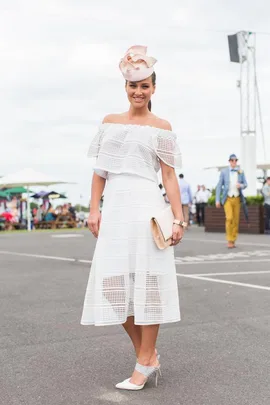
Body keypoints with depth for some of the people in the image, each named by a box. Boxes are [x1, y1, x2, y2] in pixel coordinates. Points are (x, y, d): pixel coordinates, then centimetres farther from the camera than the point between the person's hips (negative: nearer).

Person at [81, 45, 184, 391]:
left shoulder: (161, 127, 5)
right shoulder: (110, 122, 15)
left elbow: (169, 176, 1)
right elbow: (100, 170, 13)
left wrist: (179, 218, -7)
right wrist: (94, 209, 3)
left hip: (147, 207, -4)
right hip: (115, 208, 4)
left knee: (147, 280, -2)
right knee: (115, 283, 3)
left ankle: (144, 363, 9)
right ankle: (148, 355, 18)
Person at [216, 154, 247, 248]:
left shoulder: (240, 172, 4)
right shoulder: (224, 172, -2)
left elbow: (245, 184, 9)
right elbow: (219, 186, -1)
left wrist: (241, 185, -17)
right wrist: (217, 200, -5)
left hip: (237, 199, 3)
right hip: (228, 199, -3)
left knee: (236, 220, 4)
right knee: (229, 218, -19)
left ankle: (233, 241, 15)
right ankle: (229, 240, -9)